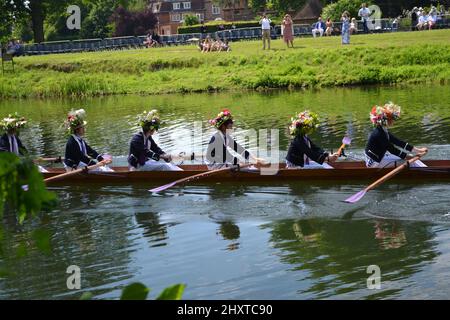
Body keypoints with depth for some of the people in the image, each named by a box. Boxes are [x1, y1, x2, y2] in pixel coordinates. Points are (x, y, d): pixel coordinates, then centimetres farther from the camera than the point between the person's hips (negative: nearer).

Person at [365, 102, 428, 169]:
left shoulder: (383, 131, 5)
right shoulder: (379, 134, -25)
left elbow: (398, 142, 4)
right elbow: (393, 150, -23)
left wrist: (417, 150, 0)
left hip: (379, 157, 10)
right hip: (374, 162, -10)